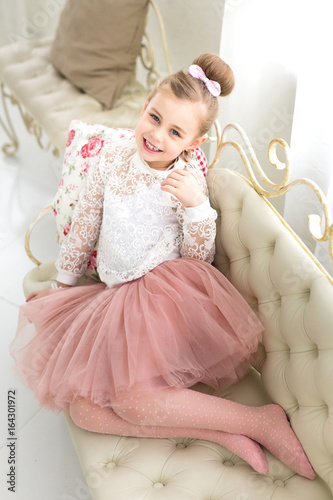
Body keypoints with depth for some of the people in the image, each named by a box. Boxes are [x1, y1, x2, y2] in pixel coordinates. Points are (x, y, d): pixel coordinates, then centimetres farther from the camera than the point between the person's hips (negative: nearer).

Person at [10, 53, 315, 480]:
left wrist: (195, 205, -20)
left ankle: (262, 421, -12)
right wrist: (63, 281, 21)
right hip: (114, 293, 5)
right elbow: (84, 223, 13)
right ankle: (221, 433, -13)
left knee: (130, 399, -26)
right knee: (83, 409, -13)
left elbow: (198, 259, -4)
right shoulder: (115, 153, 3)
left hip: (167, 289, -5)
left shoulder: (190, 180, -5)